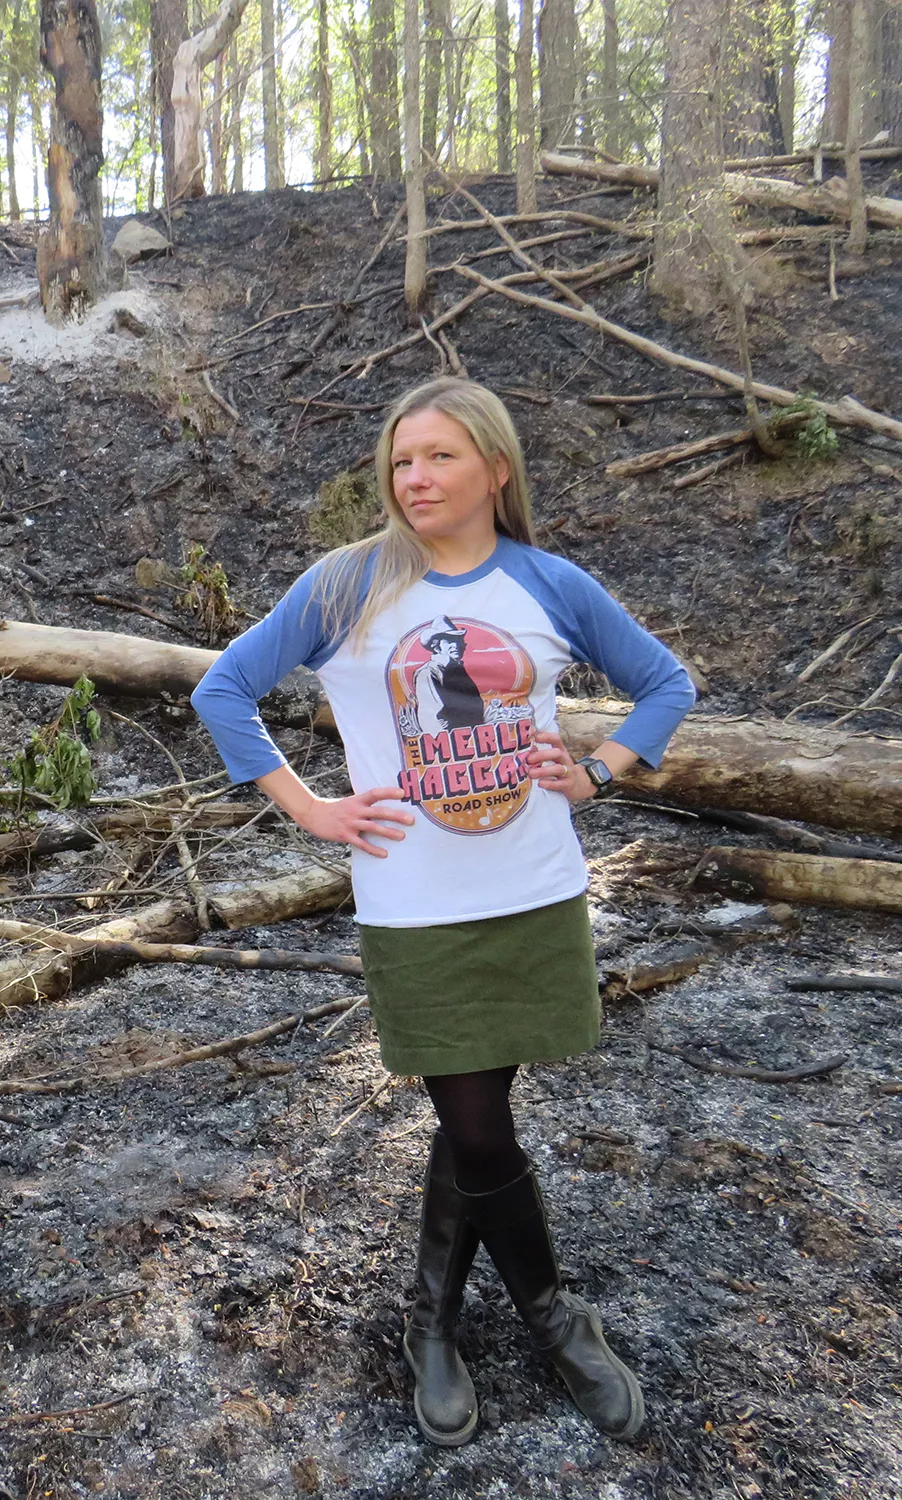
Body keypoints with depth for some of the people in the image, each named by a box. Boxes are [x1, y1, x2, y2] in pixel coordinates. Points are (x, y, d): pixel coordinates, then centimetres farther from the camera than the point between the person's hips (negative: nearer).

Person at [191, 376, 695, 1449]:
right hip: (415, 912, -1)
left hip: (539, 900, 2)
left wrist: (596, 773, -1)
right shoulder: (345, 586, -3)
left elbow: (666, 683, 13)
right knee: (478, 1131, 4)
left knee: (473, 1121, 13)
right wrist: (308, 809, -3)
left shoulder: (551, 587, 1)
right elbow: (223, 690, 3)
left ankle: (433, 1321, 37)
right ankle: (552, 1314, 32)